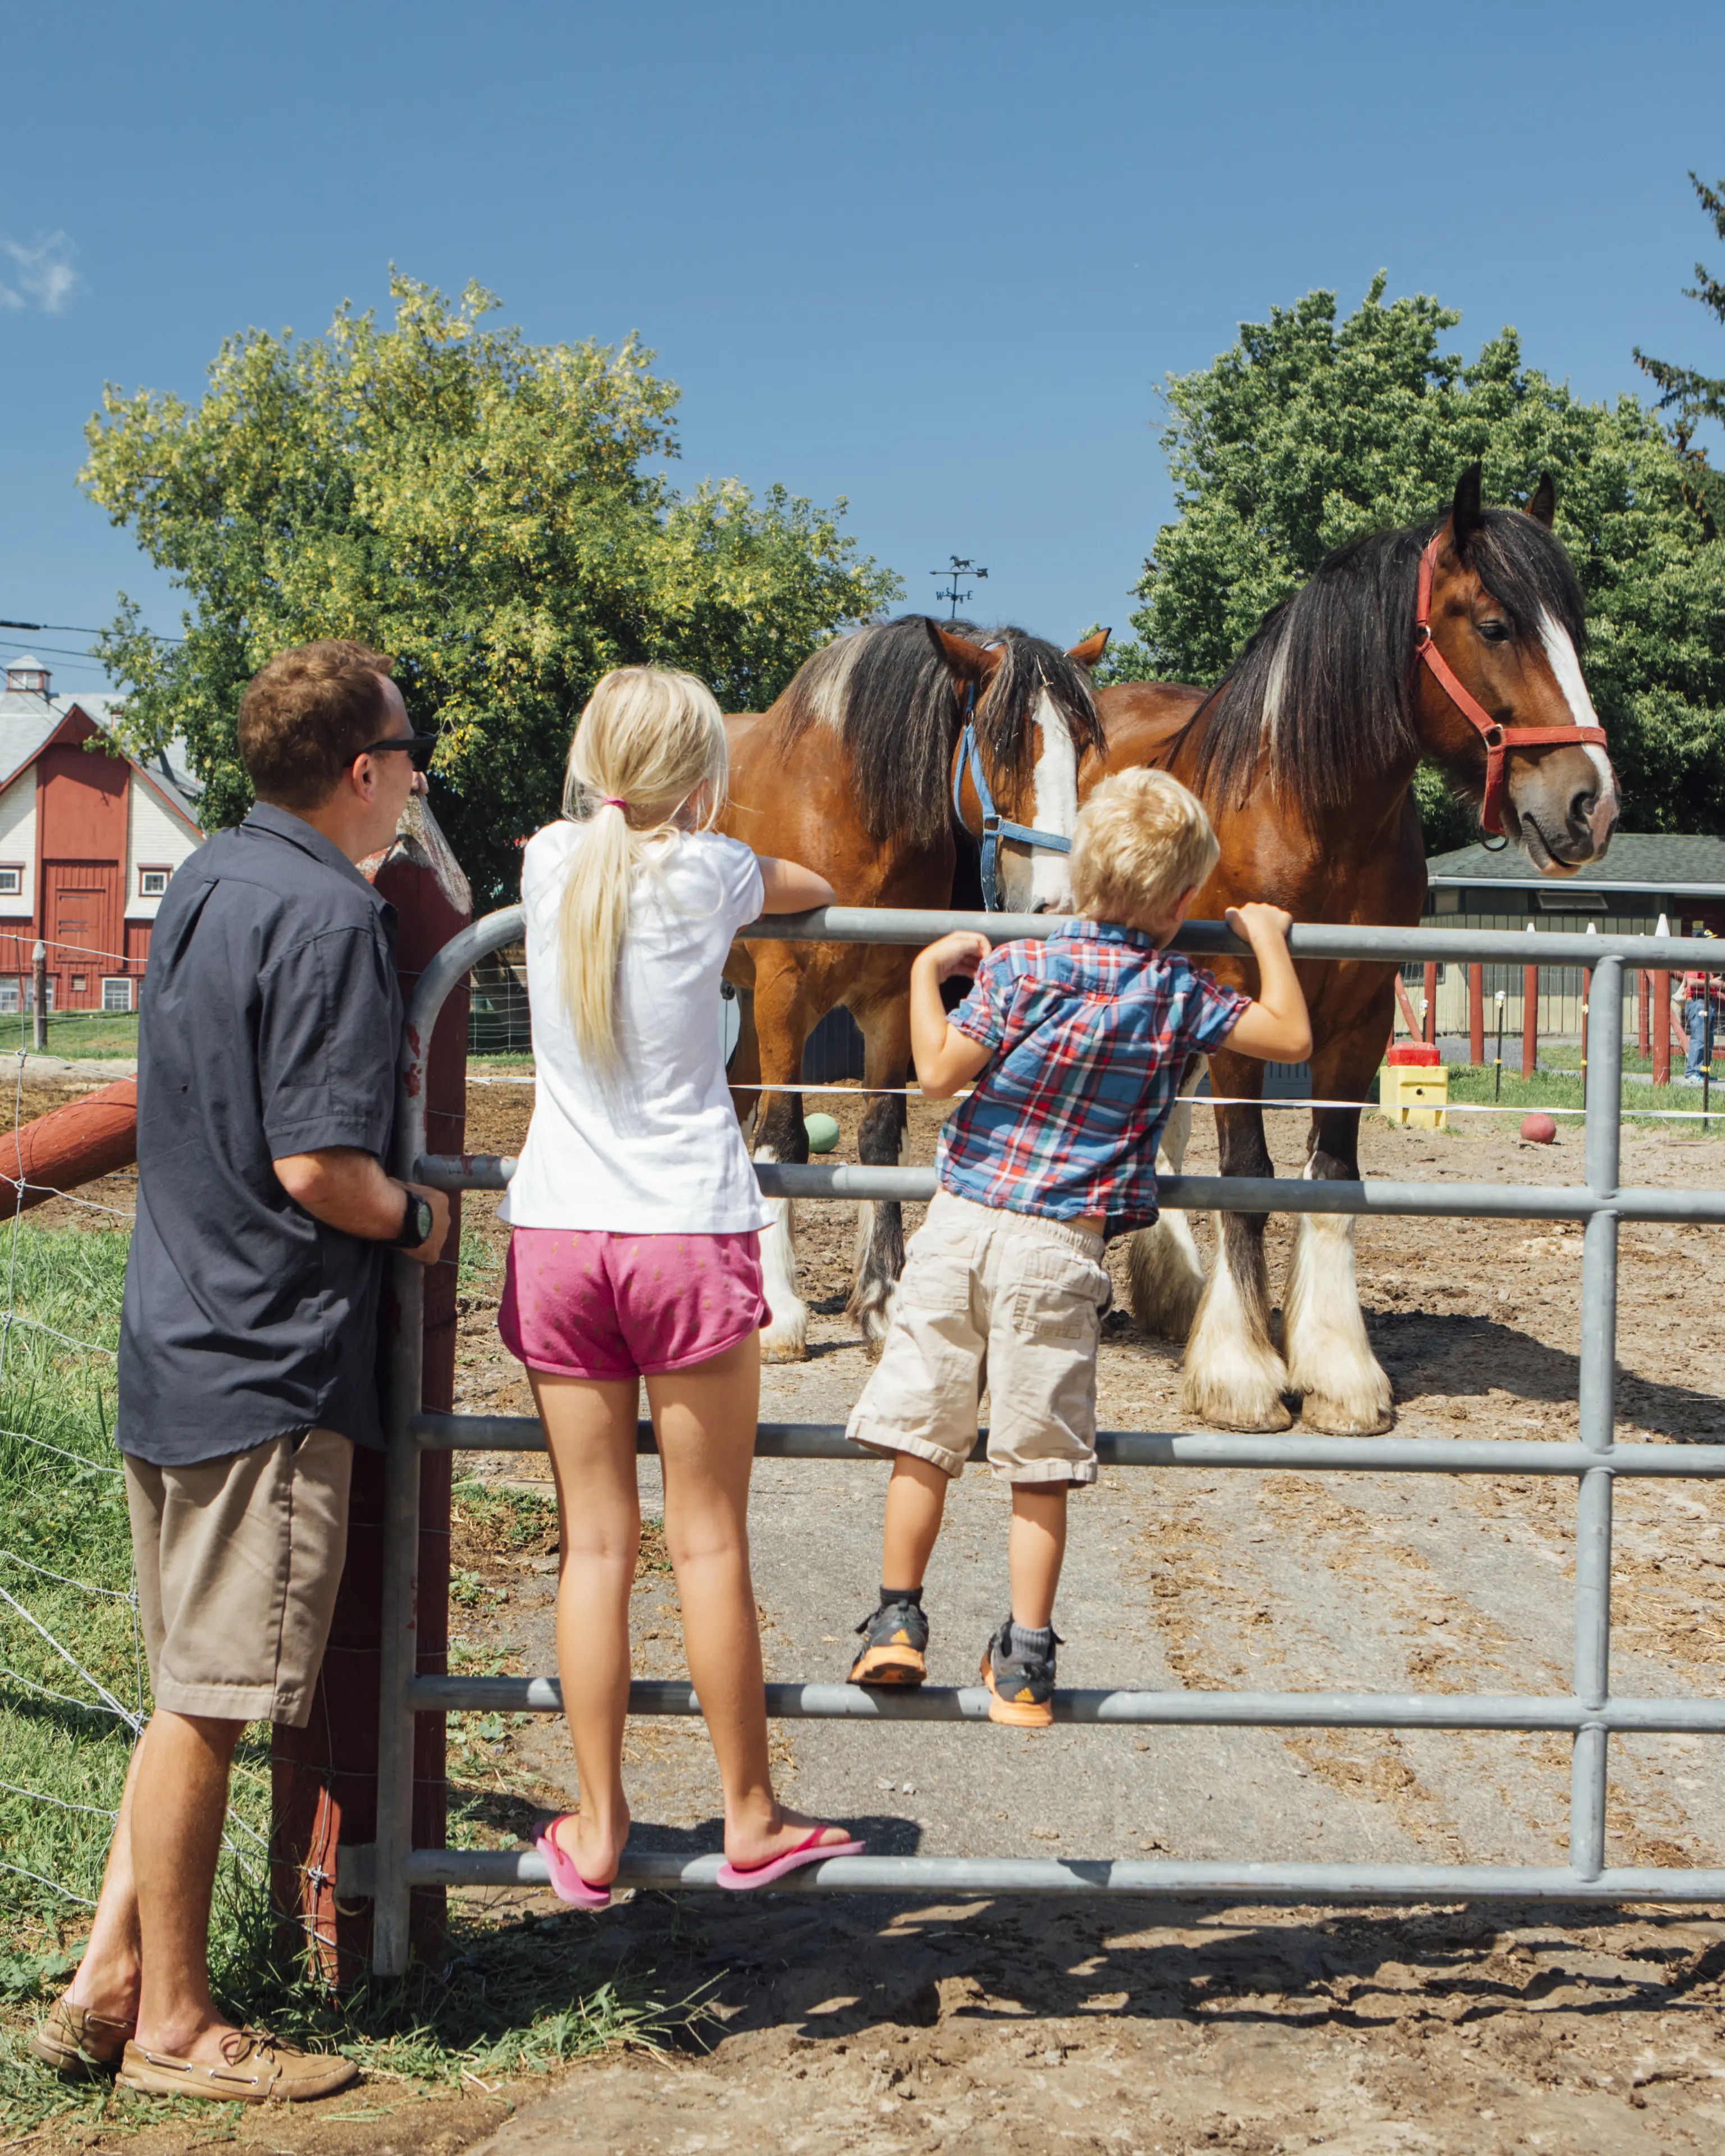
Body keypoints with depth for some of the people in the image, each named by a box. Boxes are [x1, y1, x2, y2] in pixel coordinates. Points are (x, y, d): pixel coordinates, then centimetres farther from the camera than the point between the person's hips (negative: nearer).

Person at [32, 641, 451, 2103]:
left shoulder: (206, 883, 11)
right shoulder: (330, 915, -17)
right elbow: (318, 1169, -22)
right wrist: (418, 1217, -5)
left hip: (172, 1342, 9)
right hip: (270, 1363, -9)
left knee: (194, 1690, 18)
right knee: (209, 1705, 2)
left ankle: (109, 1979, 23)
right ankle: (174, 2025, 14)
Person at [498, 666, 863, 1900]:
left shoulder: (550, 864, 4)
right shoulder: (709, 874, -4)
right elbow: (817, 891, 17)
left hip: (557, 1236, 3)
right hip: (689, 1234, -3)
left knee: (595, 1543, 8)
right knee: (710, 1541, 6)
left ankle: (596, 1831, 15)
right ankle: (752, 1818, 18)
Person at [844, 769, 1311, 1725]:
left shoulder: (1020, 967, -6)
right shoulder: (1179, 995, -2)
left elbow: (939, 1070, -5)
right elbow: (1292, 1038, 6)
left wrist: (928, 971, 8)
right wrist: (1268, 938, 18)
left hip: (960, 1223, 0)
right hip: (1061, 1250, 0)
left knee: (922, 1438, 11)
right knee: (1039, 1466, 7)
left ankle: (898, 1619, 17)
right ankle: (1025, 1661, 11)